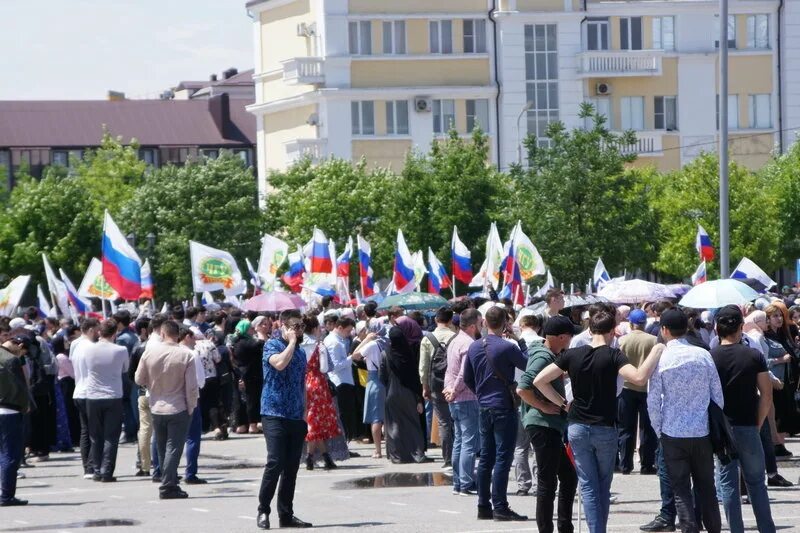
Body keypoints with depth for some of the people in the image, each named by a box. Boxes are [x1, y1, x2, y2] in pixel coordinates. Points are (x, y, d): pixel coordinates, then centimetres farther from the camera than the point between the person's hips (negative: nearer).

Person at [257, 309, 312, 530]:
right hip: (275, 414, -7)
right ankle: (263, 510, -7)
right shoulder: (272, 345, -3)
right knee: (275, 463, -16)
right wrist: (292, 342, -12)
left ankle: (286, 515, 10)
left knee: (291, 468, 6)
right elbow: (279, 363, -26)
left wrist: (305, 415, 19)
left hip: (296, 418, 7)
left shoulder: (300, 351, 18)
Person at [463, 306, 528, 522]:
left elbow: (468, 378, 13)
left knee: (486, 457, 11)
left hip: (484, 407, 7)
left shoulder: (474, 347, 5)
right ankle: (500, 507, -7)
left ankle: (483, 506, 14)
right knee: (503, 457, -5)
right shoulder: (507, 347, -16)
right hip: (504, 407, -7)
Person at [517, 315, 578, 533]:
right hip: (543, 425, -10)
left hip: (551, 426, 10)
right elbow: (522, 388, -27)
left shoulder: (549, 356, 14)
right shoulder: (543, 357, -16)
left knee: (569, 477, 16)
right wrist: (544, 407, -19)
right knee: (547, 482, -5)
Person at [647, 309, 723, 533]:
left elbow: (653, 402, -6)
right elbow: (718, 396, 3)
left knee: (681, 489, 4)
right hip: (702, 432, 3)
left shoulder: (660, 359, -9)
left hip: (673, 433, -2)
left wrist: (658, 431, 8)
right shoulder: (703, 355, -2)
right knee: (706, 487, 14)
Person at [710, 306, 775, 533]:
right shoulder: (754, 356, -5)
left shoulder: (709, 358, -5)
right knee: (756, 482, 11)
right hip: (748, 428, 0)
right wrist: (758, 423, 5)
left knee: (728, 483, 6)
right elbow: (766, 395, -4)